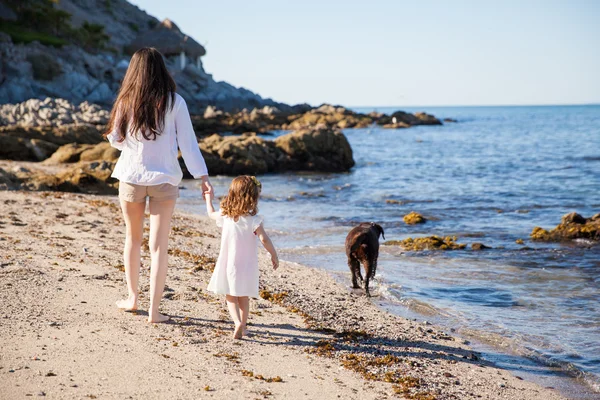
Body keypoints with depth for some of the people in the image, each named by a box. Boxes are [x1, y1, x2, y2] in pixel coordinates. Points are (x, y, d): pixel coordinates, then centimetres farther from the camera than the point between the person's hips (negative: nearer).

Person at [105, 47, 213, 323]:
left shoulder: (126, 101, -5)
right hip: (164, 179, -1)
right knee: (158, 245, 2)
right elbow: (188, 143, -7)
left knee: (133, 238, 20)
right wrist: (202, 177, -5)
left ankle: (132, 297, 30)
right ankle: (154, 310, 2)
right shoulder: (174, 102, -7)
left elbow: (115, 140, 5)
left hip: (131, 177, 1)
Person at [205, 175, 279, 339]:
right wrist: (274, 255, -12)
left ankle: (238, 322, -11)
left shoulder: (226, 216, -3)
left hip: (228, 263, 2)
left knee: (230, 297, 10)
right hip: (246, 265, -2)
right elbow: (264, 239, -24)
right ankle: (242, 326, 21)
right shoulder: (253, 220, -16)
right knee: (243, 297, 16)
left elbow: (211, 213, 18)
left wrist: (209, 199, 36)